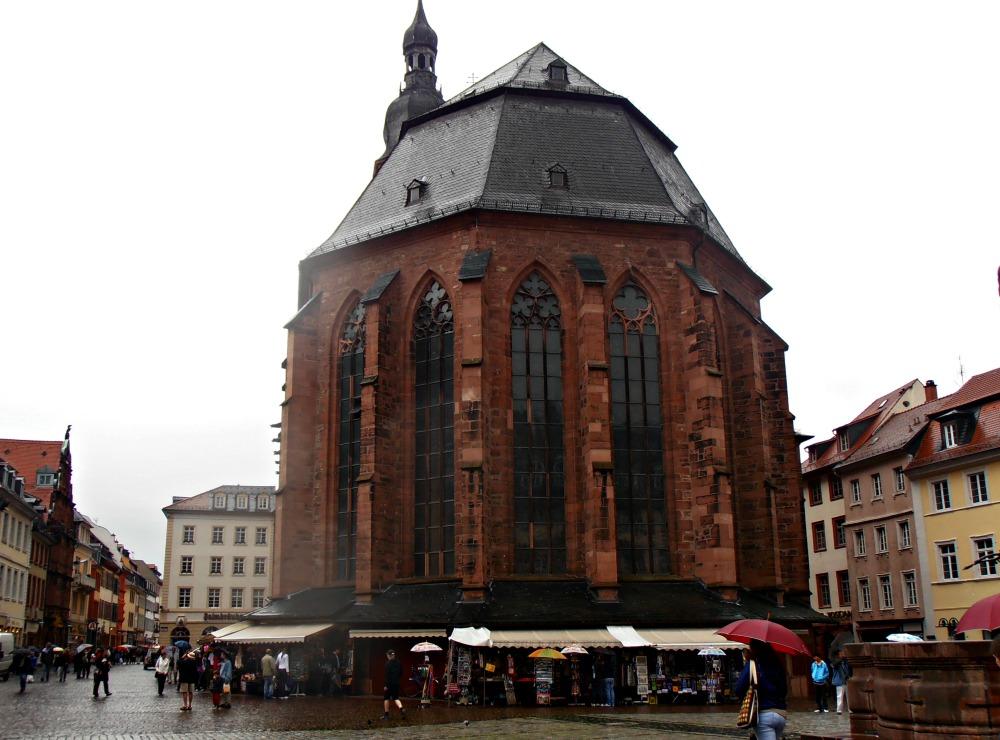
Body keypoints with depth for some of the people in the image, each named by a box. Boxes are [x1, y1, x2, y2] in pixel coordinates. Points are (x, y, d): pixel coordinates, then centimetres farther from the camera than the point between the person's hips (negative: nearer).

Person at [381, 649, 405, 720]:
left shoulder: (388, 663, -12)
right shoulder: (399, 663, 7)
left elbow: (387, 675, -15)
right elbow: (401, 673, 11)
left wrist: (386, 685, -14)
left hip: (390, 683, -5)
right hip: (397, 683, 5)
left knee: (386, 698, 9)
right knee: (396, 698, 12)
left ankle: (386, 714, 12)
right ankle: (402, 709, -13)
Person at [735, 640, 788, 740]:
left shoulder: (752, 664, -8)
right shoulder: (778, 664, 8)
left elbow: (738, 689, -13)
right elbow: (785, 690, 16)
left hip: (764, 714, -6)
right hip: (782, 714, 6)